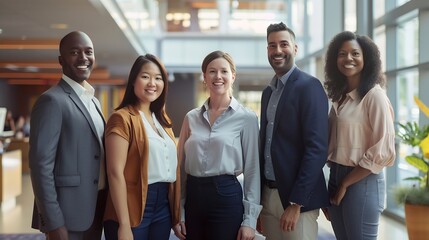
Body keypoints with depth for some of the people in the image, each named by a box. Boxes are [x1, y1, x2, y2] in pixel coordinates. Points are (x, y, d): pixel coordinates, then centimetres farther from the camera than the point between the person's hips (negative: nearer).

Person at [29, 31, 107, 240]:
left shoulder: (93, 101, 13)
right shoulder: (52, 100, -13)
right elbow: (41, 165, -18)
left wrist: (105, 206, 14)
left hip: (96, 209, 8)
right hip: (68, 212, -8)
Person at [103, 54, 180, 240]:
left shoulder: (163, 120, 14)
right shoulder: (122, 118, -9)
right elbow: (115, 172, -15)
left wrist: (177, 213, 12)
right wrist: (124, 224, -19)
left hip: (164, 206, 7)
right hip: (134, 208, -7)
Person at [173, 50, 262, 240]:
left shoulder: (247, 118, -3)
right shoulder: (191, 117, 7)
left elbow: (252, 170, -3)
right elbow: (181, 167, 9)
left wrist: (250, 219, -8)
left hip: (227, 197, -3)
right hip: (193, 197, 4)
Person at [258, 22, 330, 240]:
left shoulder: (309, 86, -11)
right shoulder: (268, 92, 13)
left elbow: (317, 148, -18)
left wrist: (296, 203, -20)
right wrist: (259, 195, 9)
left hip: (297, 197, -7)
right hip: (268, 195, 7)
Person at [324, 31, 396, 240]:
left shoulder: (374, 96, -11)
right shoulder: (339, 96, 11)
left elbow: (382, 152, -14)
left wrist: (345, 184, -9)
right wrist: (337, 183, 1)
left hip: (362, 183, -7)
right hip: (335, 180, 7)